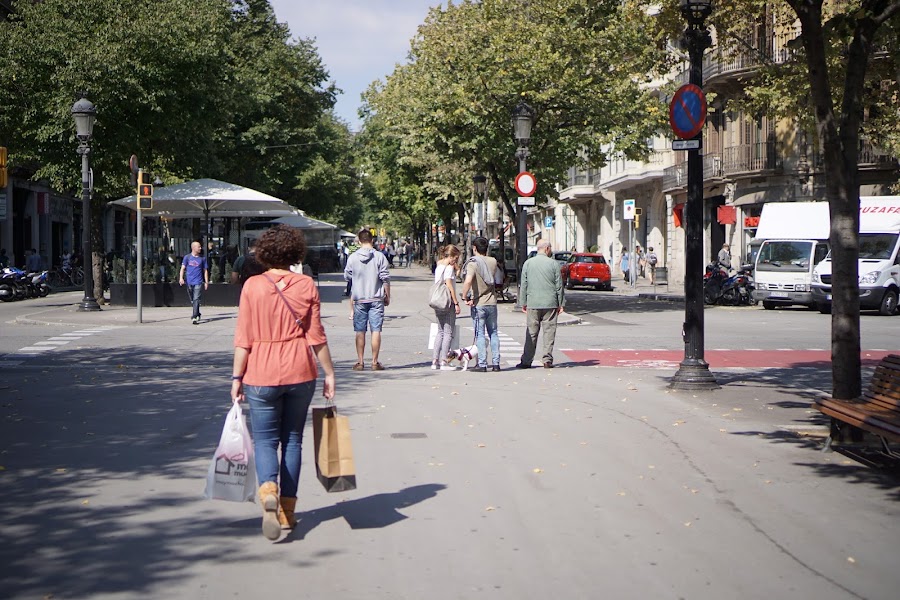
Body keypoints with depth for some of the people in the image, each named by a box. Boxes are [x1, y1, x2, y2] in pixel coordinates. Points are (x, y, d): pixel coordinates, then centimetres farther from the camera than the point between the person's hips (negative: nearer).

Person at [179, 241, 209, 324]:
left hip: (198, 282, -2)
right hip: (189, 282, 2)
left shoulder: (202, 258, 7)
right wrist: (181, 278, -11)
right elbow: (183, 268, 4)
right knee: (192, 301, 12)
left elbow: (205, 270, 12)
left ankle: (195, 317, -17)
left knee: (196, 300, -14)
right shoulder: (187, 257, 6)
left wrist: (206, 282, 7)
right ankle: (197, 314, 31)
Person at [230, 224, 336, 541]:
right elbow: (316, 336, -1)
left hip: (262, 374, -2)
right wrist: (329, 372, 7)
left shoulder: (252, 286, -5)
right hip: (300, 372, 2)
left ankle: (268, 490, -22)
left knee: (265, 439, 6)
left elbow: (244, 339, -5)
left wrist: (237, 377, 2)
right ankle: (287, 510, 16)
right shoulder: (307, 286, -2)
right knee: (292, 440, 13)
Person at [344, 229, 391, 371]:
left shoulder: (352, 258, -1)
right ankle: (375, 362, 1)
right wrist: (387, 296, 5)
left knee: (360, 331, 6)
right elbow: (385, 278, -5)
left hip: (359, 299, 1)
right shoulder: (379, 257, -6)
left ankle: (360, 362, 6)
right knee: (376, 330, 1)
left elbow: (347, 277, 9)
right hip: (376, 299, -1)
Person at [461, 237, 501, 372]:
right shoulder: (493, 261, 3)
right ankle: (496, 363, 12)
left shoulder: (473, 263, -13)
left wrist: (465, 297, -15)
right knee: (493, 333, 12)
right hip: (492, 302, 5)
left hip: (478, 304, -5)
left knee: (480, 334, 0)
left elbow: (468, 281, -27)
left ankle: (482, 364, -1)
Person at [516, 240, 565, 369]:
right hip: (550, 304, -2)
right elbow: (559, 285, 1)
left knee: (531, 333, 5)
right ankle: (547, 360, 2)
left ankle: (526, 361, 5)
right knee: (549, 332, 4)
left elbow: (523, 285, 6)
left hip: (533, 304, 2)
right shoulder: (553, 264, -1)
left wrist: (523, 303, 12)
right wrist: (560, 304, 7)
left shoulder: (528, 263, 4)